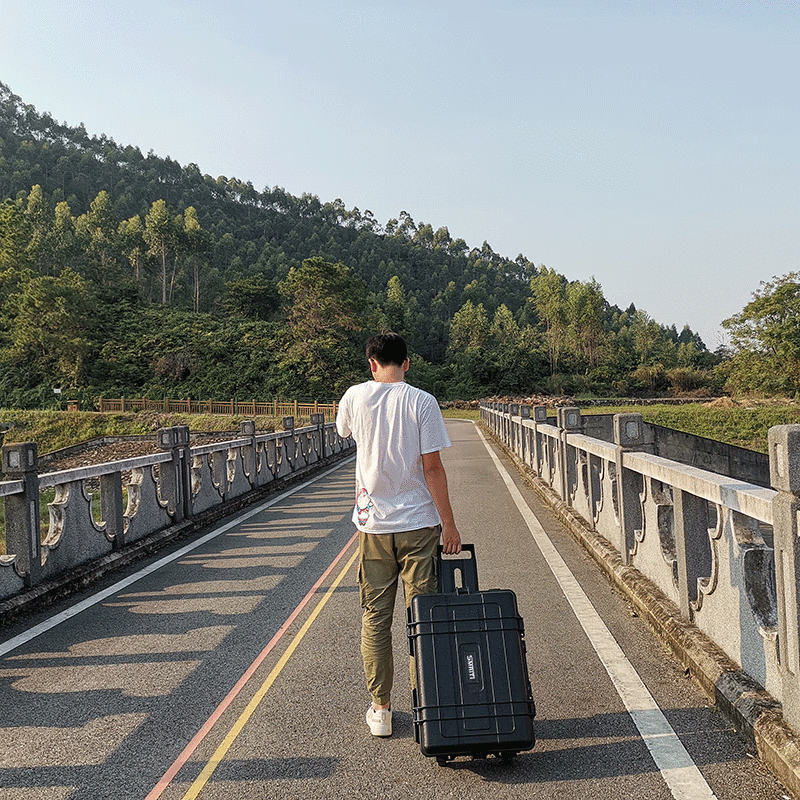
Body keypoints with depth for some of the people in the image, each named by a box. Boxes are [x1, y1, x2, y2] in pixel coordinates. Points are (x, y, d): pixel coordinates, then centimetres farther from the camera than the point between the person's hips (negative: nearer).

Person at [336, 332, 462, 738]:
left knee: (375, 619, 11)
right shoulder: (422, 402, -7)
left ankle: (380, 709, 19)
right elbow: (432, 467, -10)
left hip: (373, 524, 2)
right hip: (418, 522, -1)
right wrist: (448, 522, -4)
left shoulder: (355, 397, -1)